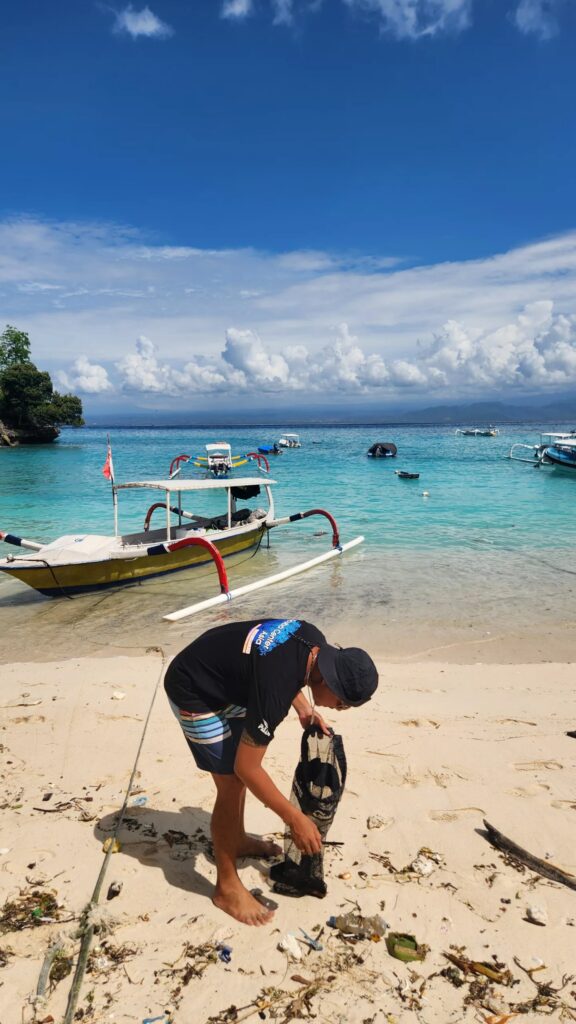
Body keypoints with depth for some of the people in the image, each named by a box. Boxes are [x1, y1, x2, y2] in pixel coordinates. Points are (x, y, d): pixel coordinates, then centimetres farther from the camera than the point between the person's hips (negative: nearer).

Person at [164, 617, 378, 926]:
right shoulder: (275, 689, -36)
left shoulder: (315, 641, -13)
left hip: (222, 680, 9)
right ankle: (227, 887, 12)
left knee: (239, 771, 20)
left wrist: (304, 709, -1)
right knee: (231, 782, -5)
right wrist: (296, 819, -21)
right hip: (193, 693, -9)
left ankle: (238, 840, 42)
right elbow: (248, 768, -27)